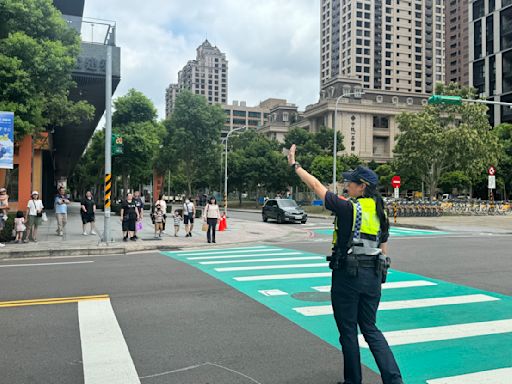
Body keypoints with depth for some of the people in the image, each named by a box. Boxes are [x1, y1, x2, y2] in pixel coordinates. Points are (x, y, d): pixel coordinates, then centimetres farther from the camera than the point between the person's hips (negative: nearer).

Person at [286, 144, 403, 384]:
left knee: (348, 331, 9)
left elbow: (317, 187, -9)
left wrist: (294, 165, 2)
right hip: (373, 275, 7)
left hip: (347, 274, -7)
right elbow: (383, 249, 13)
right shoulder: (380, 213, 7)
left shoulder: (349, 208, -14)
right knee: (370, 329, 17)